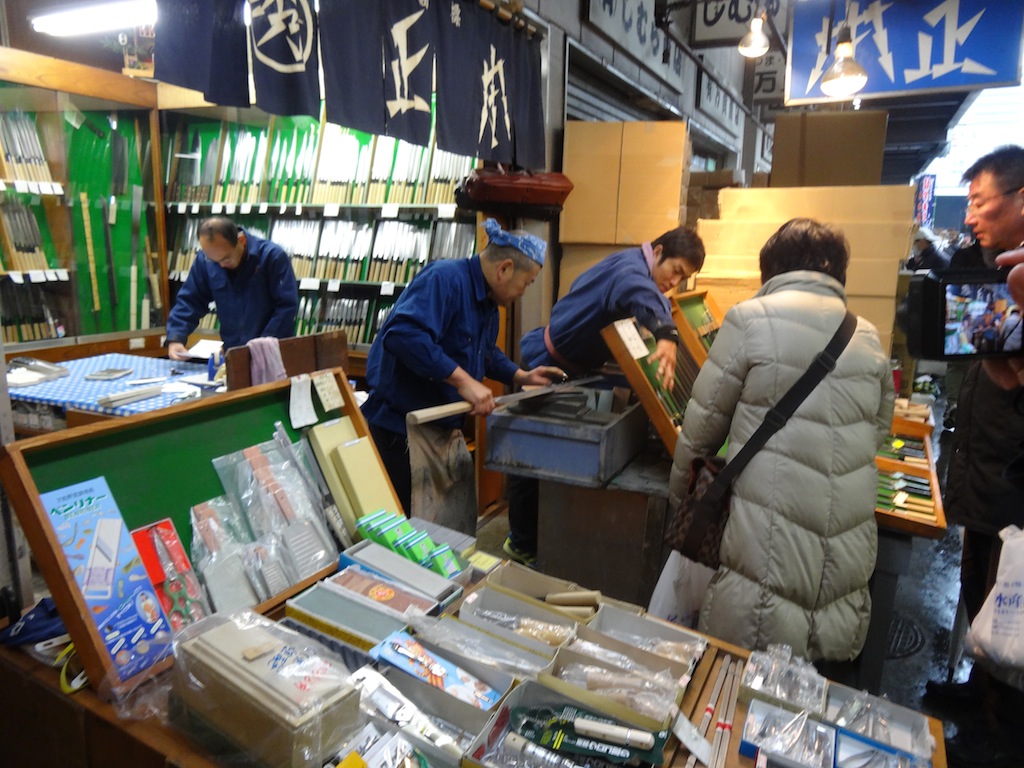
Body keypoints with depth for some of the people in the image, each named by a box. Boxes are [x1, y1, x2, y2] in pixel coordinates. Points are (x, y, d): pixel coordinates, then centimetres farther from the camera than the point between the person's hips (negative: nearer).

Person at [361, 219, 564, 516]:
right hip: (398, 427, -10)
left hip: (440, 427, 10)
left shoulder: (488, 302, 11)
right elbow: (404, 334, -36)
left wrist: (520, 376, 16)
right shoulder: (445, 278, -21)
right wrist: (464, 380, -34)